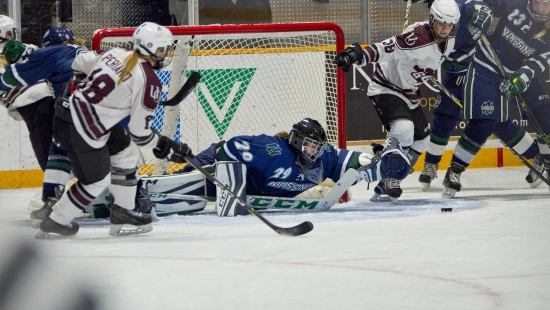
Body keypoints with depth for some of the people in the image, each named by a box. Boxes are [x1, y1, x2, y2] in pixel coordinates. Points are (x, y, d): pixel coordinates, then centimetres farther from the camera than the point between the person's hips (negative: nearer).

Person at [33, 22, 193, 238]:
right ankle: (55, 224, 17)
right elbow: (139, 131, -11)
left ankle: (122, 213, 27)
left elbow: (80, 63, 20)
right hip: (80, 130, -9)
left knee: (126, 152, 20)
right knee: (96, 180, 5)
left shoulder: (117, 54, 7)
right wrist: (165, 147, 4)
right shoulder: (148, 81, -14)